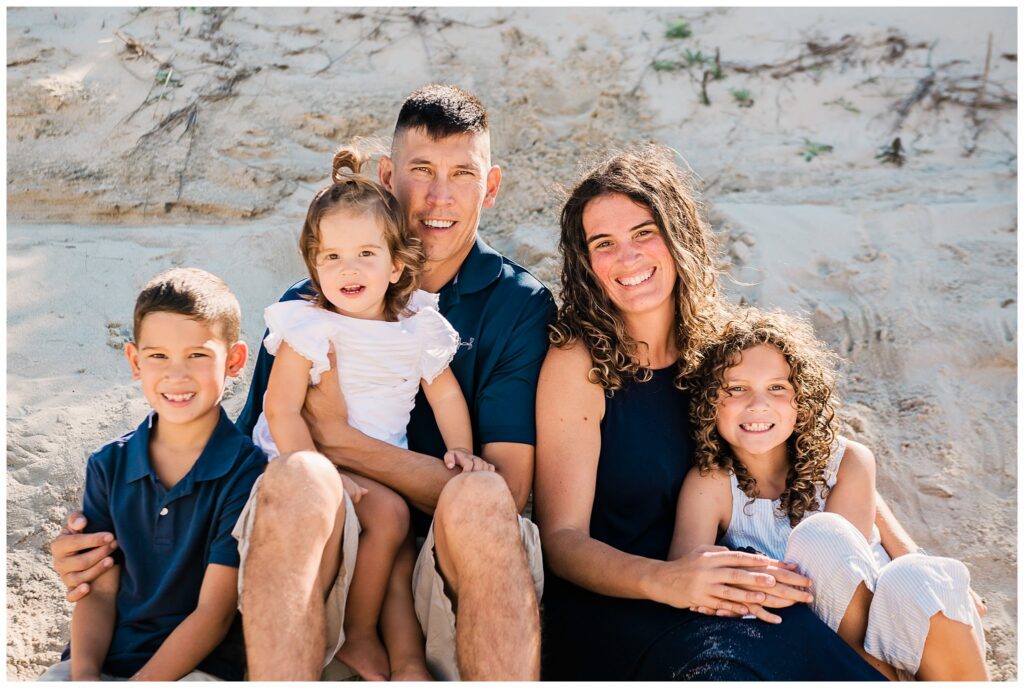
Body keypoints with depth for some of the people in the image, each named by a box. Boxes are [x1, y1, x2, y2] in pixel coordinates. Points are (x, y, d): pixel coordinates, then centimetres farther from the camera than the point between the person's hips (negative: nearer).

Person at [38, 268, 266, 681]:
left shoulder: (246, 473, -12)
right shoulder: (108, 466, 4)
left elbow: (214, 612, -12)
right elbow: (99, 591, 3)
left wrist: (142, 681, -20)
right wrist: (84, 672, -14)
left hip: (197, 664, -2)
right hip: (104, 659, 2)